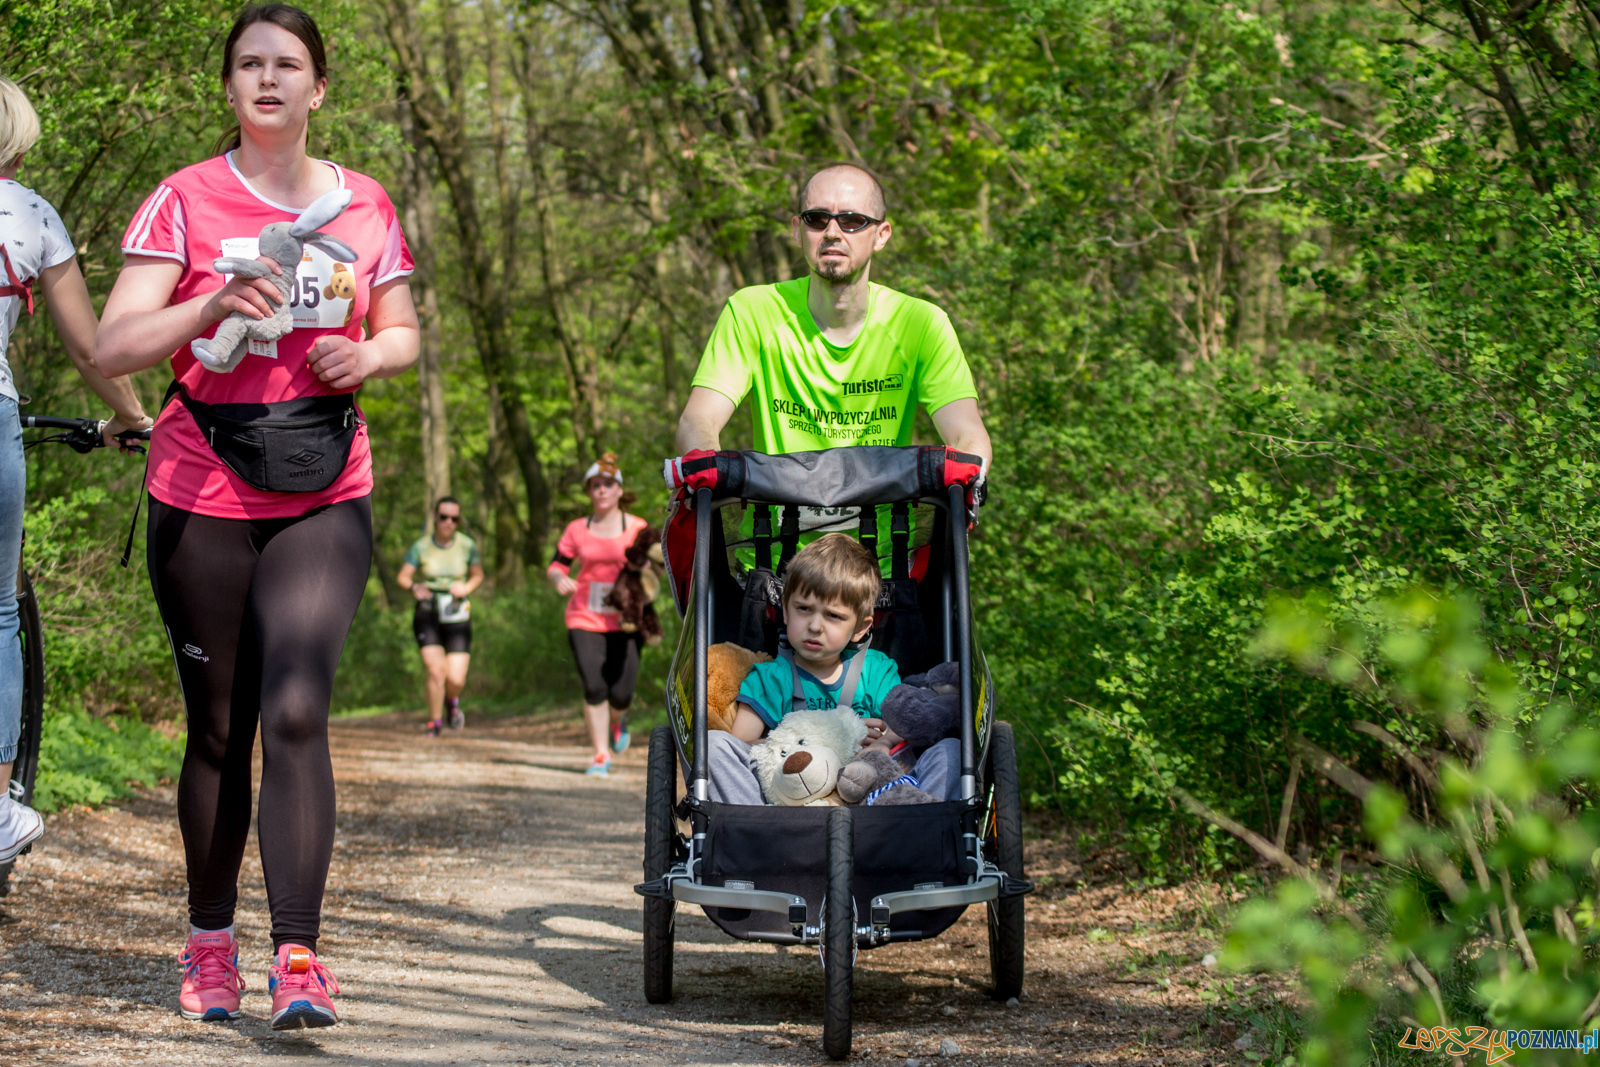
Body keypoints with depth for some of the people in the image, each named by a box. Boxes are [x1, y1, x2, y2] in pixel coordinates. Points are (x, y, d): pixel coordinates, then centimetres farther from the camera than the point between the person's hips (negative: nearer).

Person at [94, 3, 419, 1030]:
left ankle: (299, 958, -17)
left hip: (325, 495, 1)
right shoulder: (187, 200, 0)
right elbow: (115, 346, -7)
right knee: (219, 727, 6)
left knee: (295, 713, -15)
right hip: (201, 494, 0)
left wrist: (368, 354, -5)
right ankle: (211, 943, 22)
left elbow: (403, 334, 19)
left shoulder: (364, 206, 7)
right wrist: (210, 305, -24)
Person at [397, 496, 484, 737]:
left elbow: (478, 575, 13)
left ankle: (452, 701, 30)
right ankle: (435, 723, 10)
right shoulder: (421, 546, -3)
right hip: (427, 616, 0)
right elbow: (402, 577, -3)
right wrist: (414, 587, -26)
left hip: (457, 617, 0)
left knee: (456, 679, -8)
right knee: (436, 671, -13)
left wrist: (466, 587, -9)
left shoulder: (467, 545, -1)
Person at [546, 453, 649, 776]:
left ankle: (618, 719, 33)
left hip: (625, 621, -1)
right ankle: (600, 756, 0)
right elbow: (556, 566, 10)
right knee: (594, 687, -12)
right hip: (585, 619, 1)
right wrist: (559, 579, -13)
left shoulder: (637, 528, 2)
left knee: (621, 694, -5)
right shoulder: (577, 530, 7)